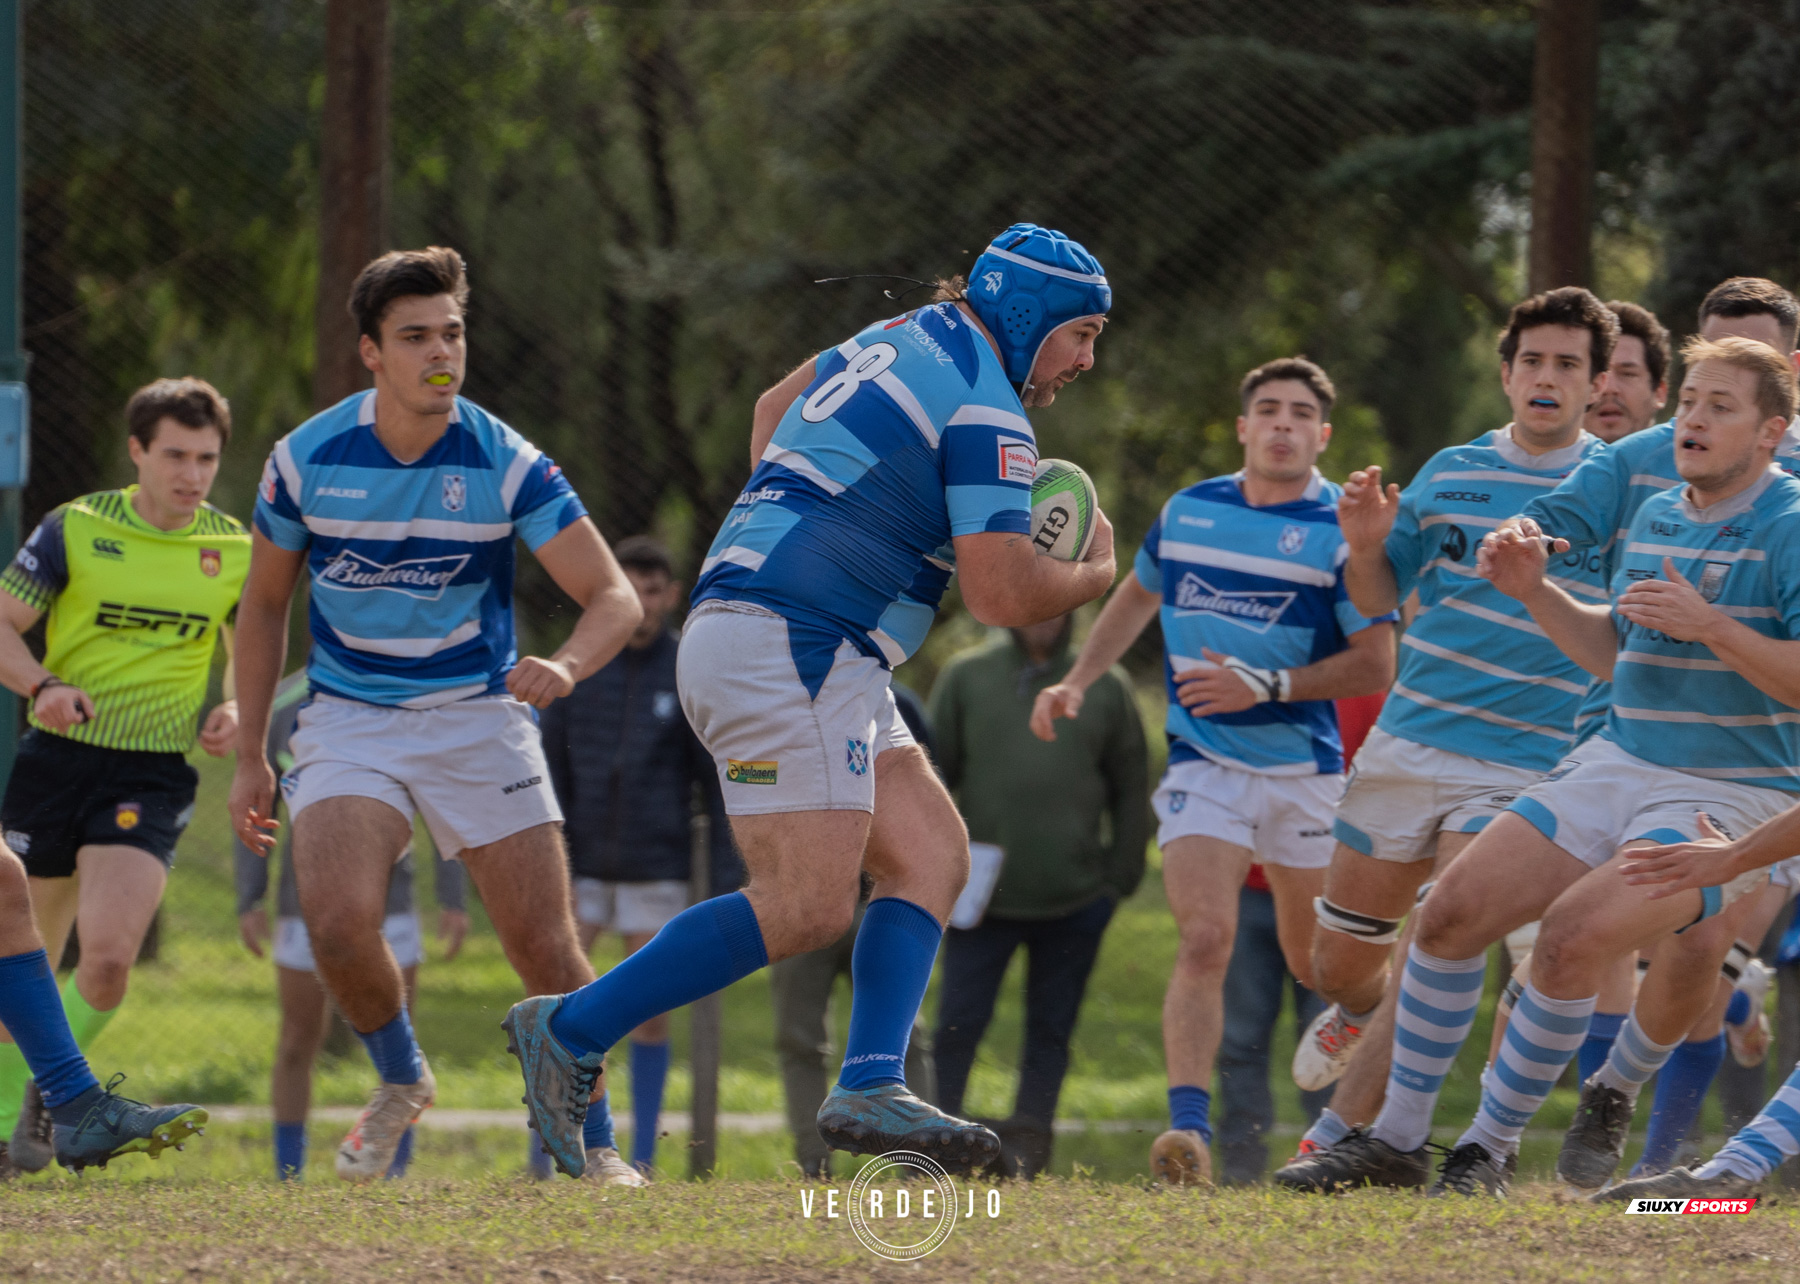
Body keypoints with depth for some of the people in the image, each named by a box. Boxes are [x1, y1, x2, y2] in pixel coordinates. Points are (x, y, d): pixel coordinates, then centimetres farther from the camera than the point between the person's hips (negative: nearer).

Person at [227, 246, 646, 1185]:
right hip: (349, 718, 0)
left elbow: (615, 596, -14)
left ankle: (597, 1148, 15)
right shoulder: (307, 458, -8)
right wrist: (250, 755, 7)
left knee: (545, 948, -6)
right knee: (338, 920, -23)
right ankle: (399, 1082, 8)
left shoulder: (504, 464, -12)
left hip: (477, 714, 0)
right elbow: (264, 604, 7)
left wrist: (565, 666, -36)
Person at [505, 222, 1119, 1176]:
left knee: (931, 855, 4)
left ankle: (870, 1088, -8)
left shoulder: (897, 338, 18)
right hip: (786, 643, -11)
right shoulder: (986, 410, -10)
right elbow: (1002, 596, -13)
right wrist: (1094, 574, 7)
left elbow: (774, 409, 36)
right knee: (808, 906, -16)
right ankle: (570, 1033, -12)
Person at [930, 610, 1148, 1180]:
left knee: (1051, 1029, 3)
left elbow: (1131, 790, 11)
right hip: (983, 897, -1)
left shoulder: (1107, 688, 7)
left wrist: (1119, 877, 3)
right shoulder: (965, 677, 6)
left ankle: (1026, 1144, 6)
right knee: (959, 1025, -7)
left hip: (1075, 900, 1)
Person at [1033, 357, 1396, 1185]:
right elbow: (1137, 596, 26)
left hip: (1305, 769, -1)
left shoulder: (1342, 529, -7)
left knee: (1319, 965, 10)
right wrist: (1077, 682, 16)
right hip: (1202, 766, 1)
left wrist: (1265, 686, -18)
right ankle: (1188, 1127, -25)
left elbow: (1375, 664, -9)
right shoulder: (1187, 512, 6)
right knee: (1205, 942, -18)